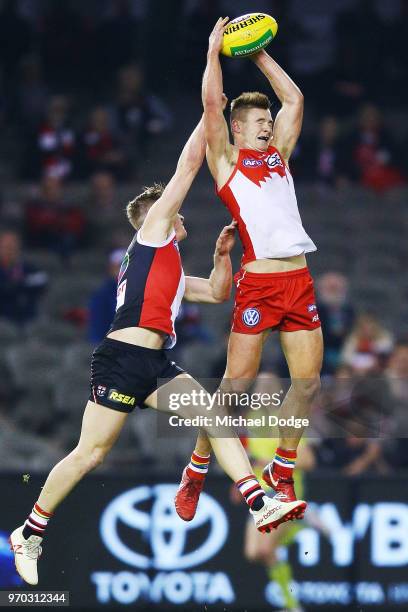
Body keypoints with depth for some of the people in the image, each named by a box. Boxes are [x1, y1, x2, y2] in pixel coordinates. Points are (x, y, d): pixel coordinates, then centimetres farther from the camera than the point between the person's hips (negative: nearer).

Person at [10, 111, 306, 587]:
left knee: (214, 418, -5)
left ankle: (260, 506, -13)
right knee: (90, 454, -6)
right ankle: (28, 534, 5)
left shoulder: (169, 270, 28)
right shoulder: (153, 230, 6)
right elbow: (187, 167, 4)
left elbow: (217, 293, 39)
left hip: (155, 365, 9)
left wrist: (222, 255, 25)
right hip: (122, 357, -9)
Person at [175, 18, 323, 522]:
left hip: (299, 280, 6)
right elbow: (211, 103, -3)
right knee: (237, 382, -5)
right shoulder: (226, 160, 6)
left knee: (308, 381, 3)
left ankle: (281, 471, 17)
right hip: (258, 281, -6)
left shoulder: (278, 154, 20)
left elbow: (293, 99, 23)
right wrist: (215, 50, 5)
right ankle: (195, 473, 6)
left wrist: (259, 54, 24)